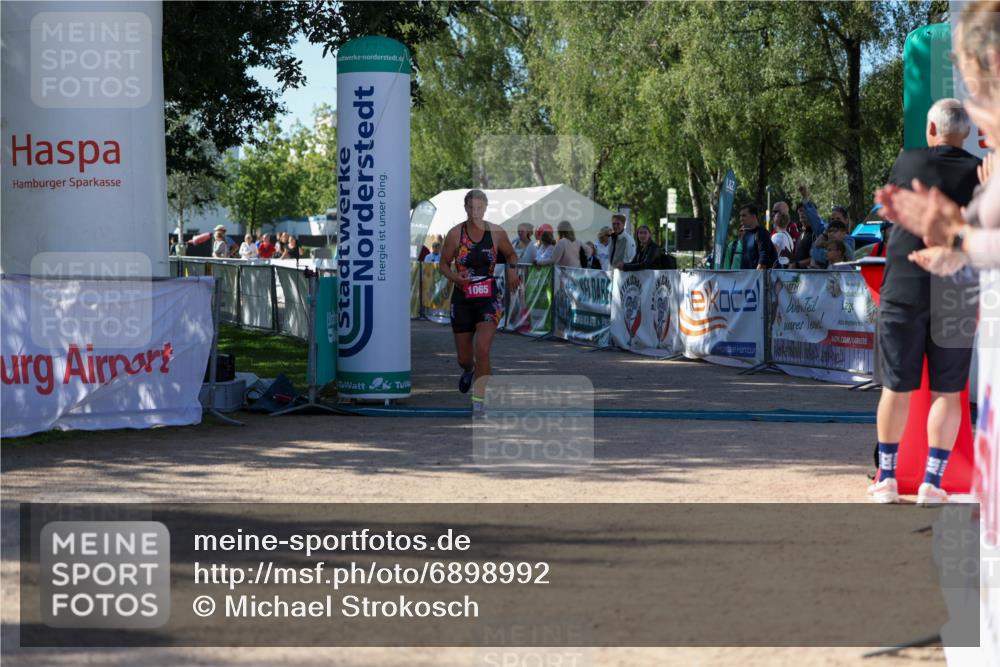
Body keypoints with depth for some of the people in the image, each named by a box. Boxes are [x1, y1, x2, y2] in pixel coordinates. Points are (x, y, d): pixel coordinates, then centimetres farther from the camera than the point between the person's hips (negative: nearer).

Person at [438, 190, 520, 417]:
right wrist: (455, 277, -16)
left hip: (489, 298, -1)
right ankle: (469, 370, 48)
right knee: (463, 358, 10)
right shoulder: (455, 233, -4)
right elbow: (444, 264, 4)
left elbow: (511, 254, 15)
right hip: (462, 298, 1)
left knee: (482, 350, -19)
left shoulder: (496, 232, -2)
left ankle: (479, 401, -10)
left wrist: (511, 269, -7)